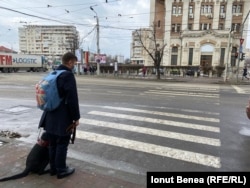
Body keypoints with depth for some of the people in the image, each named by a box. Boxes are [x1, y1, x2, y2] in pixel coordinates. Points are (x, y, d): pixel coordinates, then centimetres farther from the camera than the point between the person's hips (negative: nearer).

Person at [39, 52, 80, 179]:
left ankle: (53, 168, 31)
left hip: (51, 116, 9)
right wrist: (76, 117, -13)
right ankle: (61, 170, 19)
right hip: (63, 118, -9)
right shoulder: (68, 75, -17)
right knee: (62, 144, 5)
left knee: (52, 144, 17)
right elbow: (72, 99, -21)